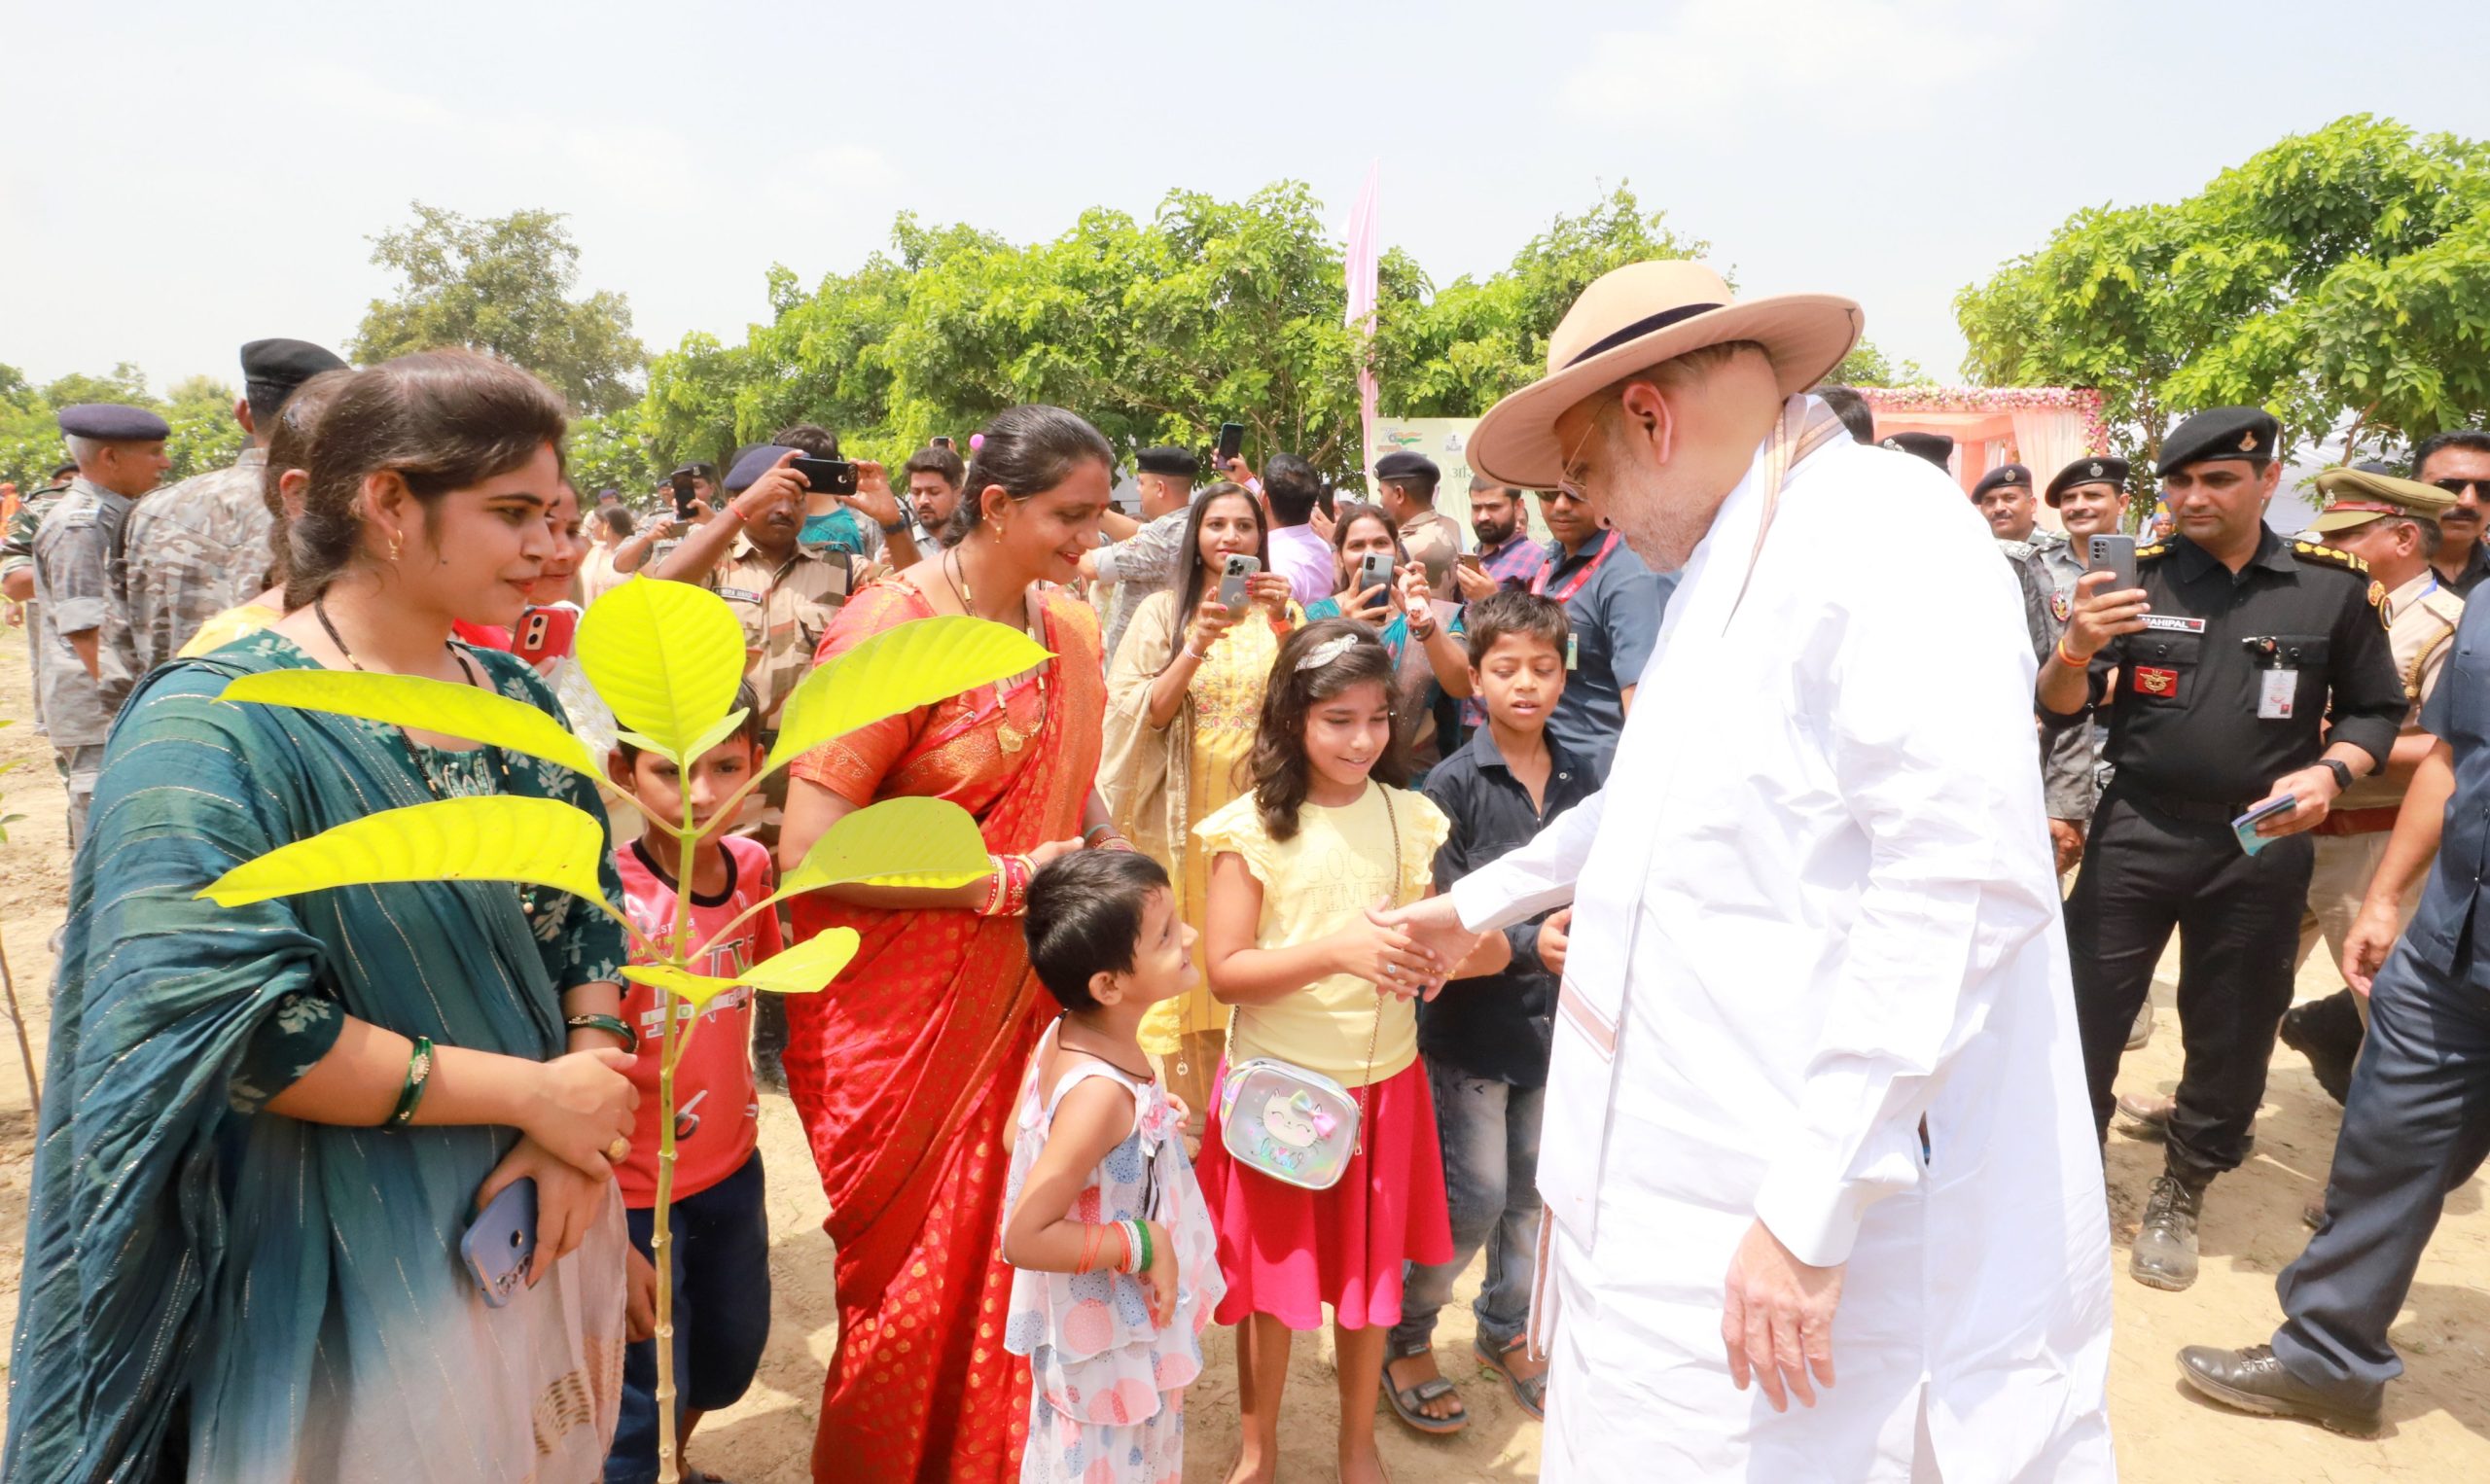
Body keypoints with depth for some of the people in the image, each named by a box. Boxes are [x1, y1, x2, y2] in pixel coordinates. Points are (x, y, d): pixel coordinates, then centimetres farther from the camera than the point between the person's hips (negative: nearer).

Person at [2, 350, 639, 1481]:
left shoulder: (518, 700, 1)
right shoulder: (217, 729, -18)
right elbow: (220, 1030, -24)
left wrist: (582, 1133, -11)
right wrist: (533, 1093, -20)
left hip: (539, 1222, 6)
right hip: (351, 1276, -6)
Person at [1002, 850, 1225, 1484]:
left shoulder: (1063, 1037, -9)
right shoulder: (1101, 1093, -35)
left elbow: (1019, 1138, 7)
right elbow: (1023, 1238, -33)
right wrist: (1142, 1243, -25)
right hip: (1110, 1343, -8)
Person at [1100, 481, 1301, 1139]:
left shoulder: (1283, 610, 9)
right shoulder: (1165, 610, 4)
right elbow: (1142, 714, -4)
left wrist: (1285, 630, -17)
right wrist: (1196, 647, -17)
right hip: (1185, 815, -1)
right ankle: (1183, 1123, 12)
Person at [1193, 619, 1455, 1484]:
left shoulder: (1407, 816, -1)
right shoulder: (1254, 826, -11)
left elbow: (1421, 936, 10)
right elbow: (1224, 972, -14)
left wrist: (1430, 957, -14)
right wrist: (1337, 951, -26)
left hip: (1382, 1079, 3)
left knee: (1370, 1268, 15)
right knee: (1271, 1270, 12)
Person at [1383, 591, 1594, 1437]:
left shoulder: (1581, 784, 2)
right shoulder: (1454, 784, -11)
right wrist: (1527, 945, -28)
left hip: (1553, 1022, 4)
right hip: (1471, 1025, -4)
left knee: (1533, 1191, 15)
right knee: (1474, 1199, 2)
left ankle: (1505, 1334, 38)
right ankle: (1407, 1338, 25)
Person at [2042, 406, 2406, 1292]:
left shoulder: (2332, 585, -1)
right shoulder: (2138, 575, -2)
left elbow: (2376, 710, 7)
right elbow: (2060, 713, -2)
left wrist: (2329, 773, -13)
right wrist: (2076, 649, -23)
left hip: (2261, 846, 1)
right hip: (2134, 833, 0)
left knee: (2230, 1036, 11)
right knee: (2086, 1014, 2)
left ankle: (2179, 1198, 31)